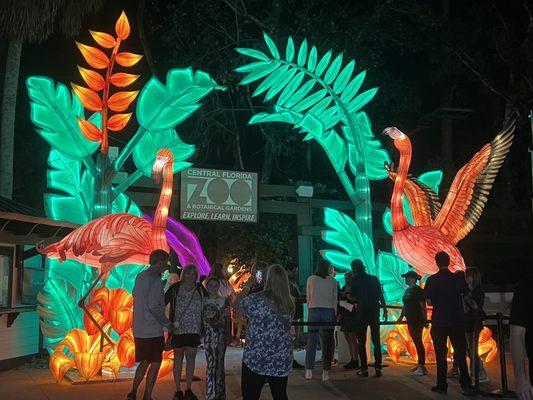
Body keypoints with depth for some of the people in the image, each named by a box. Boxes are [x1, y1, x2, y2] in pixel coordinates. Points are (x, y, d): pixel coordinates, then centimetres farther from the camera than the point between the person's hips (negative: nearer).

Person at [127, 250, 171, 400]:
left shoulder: (140, 277, 10)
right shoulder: (155, 280, -15)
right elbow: (153, 306, -20)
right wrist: (167, 323, -10)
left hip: (139, 329, 8)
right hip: (153, 330, -8)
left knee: (144, 362, 18)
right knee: (155, 363, 5)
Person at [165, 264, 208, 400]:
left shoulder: (200, 289, 3)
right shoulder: (175, 288, -3)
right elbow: (163, 302, -3)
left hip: (194, 329, 2)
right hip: (178, 329, -2)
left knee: (191, 357, 7)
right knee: (178, 357, 5)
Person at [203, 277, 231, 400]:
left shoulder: (224, 300, 1)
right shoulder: (204, 301, 9)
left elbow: (227, 319, -1)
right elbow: (201, 318, 10)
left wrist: (227, 337, -6)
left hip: (219, 335, -2)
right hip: (207, 335, 2)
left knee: (218, 364, -2)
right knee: (211, 364, 4)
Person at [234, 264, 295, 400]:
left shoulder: (256, 299, -15)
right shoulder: (289, 304, -2)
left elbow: (237, 301, 3)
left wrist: (250, 283, 15)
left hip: (256, 359, -4)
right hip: (282, 361, 5)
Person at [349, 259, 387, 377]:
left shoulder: (355, 281, -5)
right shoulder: (374, 279, 5)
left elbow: (353, 299, -6)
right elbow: (381, 296, 3)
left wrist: (347, 295, 14)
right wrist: (385, 310, 7)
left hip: (361, 312, -3)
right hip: (374, 312, 3)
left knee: (361, 342, 4)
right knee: (376, 340, 8)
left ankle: (364, 369, 2)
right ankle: (378, 368, 3)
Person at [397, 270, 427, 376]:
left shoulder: (418, 290, -12)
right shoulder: (407, 290, 15)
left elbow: (423, 306, -16)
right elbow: (405, 305, 22)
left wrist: (425, 320, -19)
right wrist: (401, 316, 19)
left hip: (417, 320, -9)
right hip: (410, 320, 9)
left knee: (418, 342, -8)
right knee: (416, 342, 12)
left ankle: (422, 366, -6)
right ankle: (419, 364, 19)